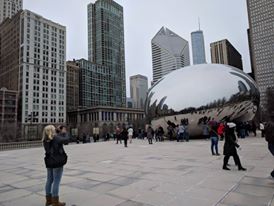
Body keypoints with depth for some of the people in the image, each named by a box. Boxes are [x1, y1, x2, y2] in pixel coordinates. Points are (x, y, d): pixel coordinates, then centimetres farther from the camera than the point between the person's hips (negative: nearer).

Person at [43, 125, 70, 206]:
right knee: (56, 181, -1)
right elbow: (66, 140, -10)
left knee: (49, 180, 16)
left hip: (49, 162, 8)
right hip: (57, 162, -8)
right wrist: (64, 132, 4)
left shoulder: (45, 140, 2)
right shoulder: (56, 138, -19)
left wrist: (58, 131, 12)